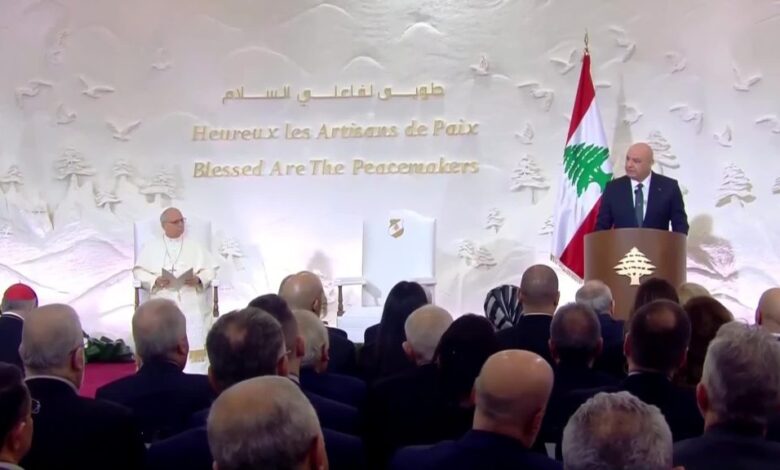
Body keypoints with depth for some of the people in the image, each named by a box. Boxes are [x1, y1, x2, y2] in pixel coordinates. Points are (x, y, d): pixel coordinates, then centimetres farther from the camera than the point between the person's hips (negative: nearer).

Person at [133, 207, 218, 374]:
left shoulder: (196, 247, 18)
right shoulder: (150, 247, 16)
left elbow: (210, 269, 13)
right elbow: (139, 271, 9)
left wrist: (199, 279, -9)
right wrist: (155, 280, -11)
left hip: (192, 303, 1)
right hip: (163, 302, -1)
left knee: (194, 340, -19)